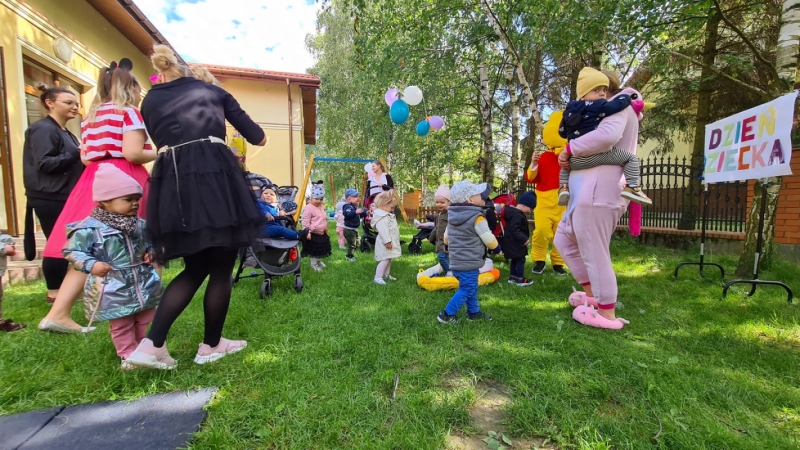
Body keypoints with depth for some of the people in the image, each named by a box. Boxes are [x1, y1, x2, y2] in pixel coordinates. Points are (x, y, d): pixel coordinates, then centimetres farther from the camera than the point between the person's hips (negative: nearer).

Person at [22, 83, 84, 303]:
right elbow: (45, 163, -19)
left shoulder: (66, 132, 18)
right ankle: (54, 292, 7)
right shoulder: (42, 129, -10)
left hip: (66, 196, 9)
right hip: (50, 199, -9)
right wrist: (77, 153, -21)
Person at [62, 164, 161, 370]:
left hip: (144, 283, 5)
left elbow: (149, 243, 18)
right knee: (121, 325, 10)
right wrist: (90, 264, -23)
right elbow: (72, 252, -10)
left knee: (145, 320, 18)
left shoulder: (140, 224, 1)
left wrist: (150, 253, 0)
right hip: (113, 289, -5)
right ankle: (129, 355, 26)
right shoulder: (90, 228, -16)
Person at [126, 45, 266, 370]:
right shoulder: (211, 91, 20)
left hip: (171, 181, 3)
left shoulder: (150, 101, 23)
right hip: (215, 175, -3)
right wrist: (255, 136, 42)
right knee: (220, 267, 8)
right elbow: (258, 137, 19)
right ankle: (211, 346, 19)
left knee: (195, 268, 16)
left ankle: (151, 344, 8)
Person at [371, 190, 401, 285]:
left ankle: (386, 274, 27)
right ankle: (378, 277, -7)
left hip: (392, 241, 11)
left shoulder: (387, 215, 17)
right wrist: (387, 241, -28)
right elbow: (383, 230, -27)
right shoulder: (381, 216, -19)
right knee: (385, 259, -11)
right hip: (386, 242, -11)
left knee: (389, 259, 16)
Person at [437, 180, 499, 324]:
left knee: (471, 288, 21)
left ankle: (474, 312, 33)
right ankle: (446, 315, 8)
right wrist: (494, 243, 12)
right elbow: (491, 243, -10)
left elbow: (446, 239, 17)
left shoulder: (452, 216, 6)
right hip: (469, 264, -8)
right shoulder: (477, 218, -17)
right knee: (466, 290, 3)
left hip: (456, 262, 8)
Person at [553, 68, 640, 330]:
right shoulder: (613, 111, 29)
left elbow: (607, 135, -25)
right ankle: (593, 295, 28)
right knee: (564, 239, 18)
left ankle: (607, 315, 10)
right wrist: (572, 155, 2)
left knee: (594, 253, -3)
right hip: (591, 190, 11)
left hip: (598, 191, -11)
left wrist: (569, 149, -14)